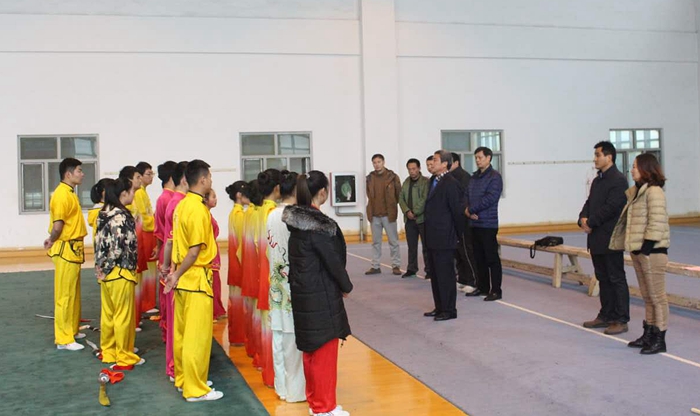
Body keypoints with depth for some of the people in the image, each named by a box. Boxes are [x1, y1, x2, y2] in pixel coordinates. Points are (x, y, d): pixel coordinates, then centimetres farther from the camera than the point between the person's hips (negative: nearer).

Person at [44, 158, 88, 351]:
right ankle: (63, 339, 2)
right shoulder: (62, 194, -18)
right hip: (66, 250, -10)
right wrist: (52, 241, -6)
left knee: (73, 293, 17)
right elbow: (57, 225, -22)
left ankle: (72, 330, 28)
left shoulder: (69, 193, 14)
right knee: (65, 295, -4)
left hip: (73, 249, 10)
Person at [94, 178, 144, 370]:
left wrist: (101, 266, 10)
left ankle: (108, 352, 29)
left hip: (106, 272, 9)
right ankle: (124, 358, 10)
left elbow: (101, 243, 10)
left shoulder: (105, 213, 8)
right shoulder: (121, 216, -19)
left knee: (108, 314, 17)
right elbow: (118, 247, -22)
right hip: (120, 272, -9)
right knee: (124, 316, 1)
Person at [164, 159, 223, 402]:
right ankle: (195, 389, 6)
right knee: (198, 336, -1)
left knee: (182, 332, 16)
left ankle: (183, 378, 28)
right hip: (197, 278, -9)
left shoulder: (182, 205, 9)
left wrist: (175, 272, 11)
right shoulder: (199, 209, -17)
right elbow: (195, 250, -19)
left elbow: (179, 241, 10)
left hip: (183, 278, 9)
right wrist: (177, 275, -11)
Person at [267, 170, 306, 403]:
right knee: (296, 336, 3)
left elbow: (272, 249, 8)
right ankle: (297, 388, 13)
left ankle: (282, 386, 24)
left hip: (277, 282, 7)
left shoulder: (272, 216, 4)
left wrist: (277, 274, 15)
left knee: (280, 335, 13)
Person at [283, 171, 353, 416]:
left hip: (303, 292, 9)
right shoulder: (318, 223, -21)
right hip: (321, 295, -9)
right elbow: (332, 260, -17)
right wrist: (346, 286, -1)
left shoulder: (296, 219, 4)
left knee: (311, 348, 19)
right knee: (325, 350, 3)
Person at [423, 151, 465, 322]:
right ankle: (440, 307, 25)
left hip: (444, 237, -9)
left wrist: (459, 234, -5)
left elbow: (456, 210, -13)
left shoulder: (450, 183, -14)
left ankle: (449, 310, 7)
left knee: (445, 275, -1)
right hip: (433, 238, 9)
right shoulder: (435, 182, 13)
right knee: (436, 274, 15)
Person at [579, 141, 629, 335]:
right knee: (603, 279, 15)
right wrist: (583, 219, -5)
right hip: (597, 239, 9)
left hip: (611, 240, -9)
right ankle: (606, 316, 24)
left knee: (616, 279, -2)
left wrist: (591, 223, -14)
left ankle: (621, 320, 4)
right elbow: (589, 203, 14)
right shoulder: (597, 180, 16)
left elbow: (611, 207, -19)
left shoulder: (618, 180, -12)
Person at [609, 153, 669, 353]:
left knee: (657, 296, -1)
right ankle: (648, 335, 24)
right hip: (638, 251, 9)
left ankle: (659, 339, 6)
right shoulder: (636, 191, 14)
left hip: (652, 251, -9)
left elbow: (657, 222, -19)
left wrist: (647, 247, -19)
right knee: (647, 296, 15)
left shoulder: (654, 192, -14)